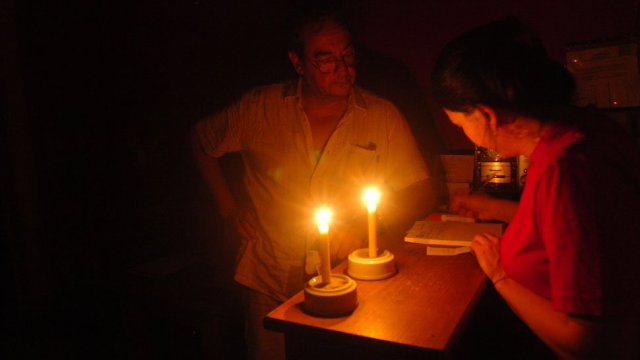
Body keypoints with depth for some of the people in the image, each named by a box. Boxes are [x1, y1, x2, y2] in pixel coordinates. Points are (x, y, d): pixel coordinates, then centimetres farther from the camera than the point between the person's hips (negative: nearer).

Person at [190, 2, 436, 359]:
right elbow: (201, 140, 9)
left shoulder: (383, 117, -6)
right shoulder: (260, 108, -6)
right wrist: (229, 208, 3)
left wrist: (365, 228, -17)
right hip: (271, 285, 1)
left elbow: (421, 193, -3)